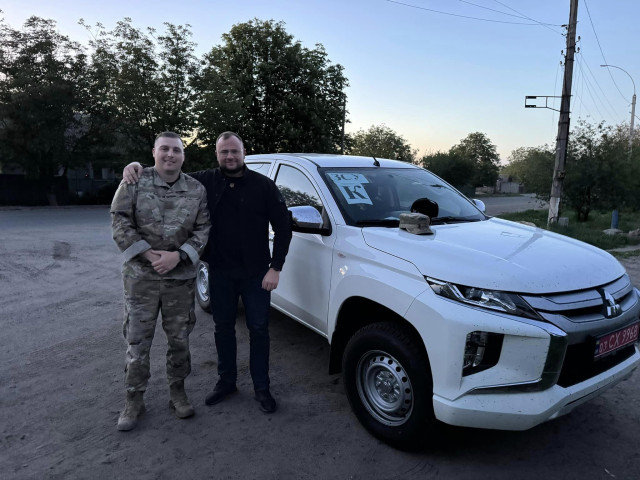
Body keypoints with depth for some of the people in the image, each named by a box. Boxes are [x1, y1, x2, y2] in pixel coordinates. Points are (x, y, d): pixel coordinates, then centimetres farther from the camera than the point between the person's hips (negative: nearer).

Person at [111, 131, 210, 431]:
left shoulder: (196, 190, 2)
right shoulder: (135, 182, -2)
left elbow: (203, 229, -1)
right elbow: (119, 221, -5)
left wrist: (178, 255, -14)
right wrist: (147, 254, -14)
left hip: (181, 276, 2)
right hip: (140, 275, -1)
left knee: (179, 338, 11)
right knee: (137, 340, 6)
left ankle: (177, 391, 29)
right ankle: (134, 400, 22)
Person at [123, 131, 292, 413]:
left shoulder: (263, 186, -6)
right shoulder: (205, 182, 1)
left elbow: (283, 226, -5)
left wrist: (275, 268, -10)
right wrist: (137, 166, -8)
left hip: (256, 274, -2)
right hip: (220, 273, 3)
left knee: (258, 330, 8)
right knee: (223, 329, 15)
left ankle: (262, 388, 24)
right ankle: (226, 382, 35)